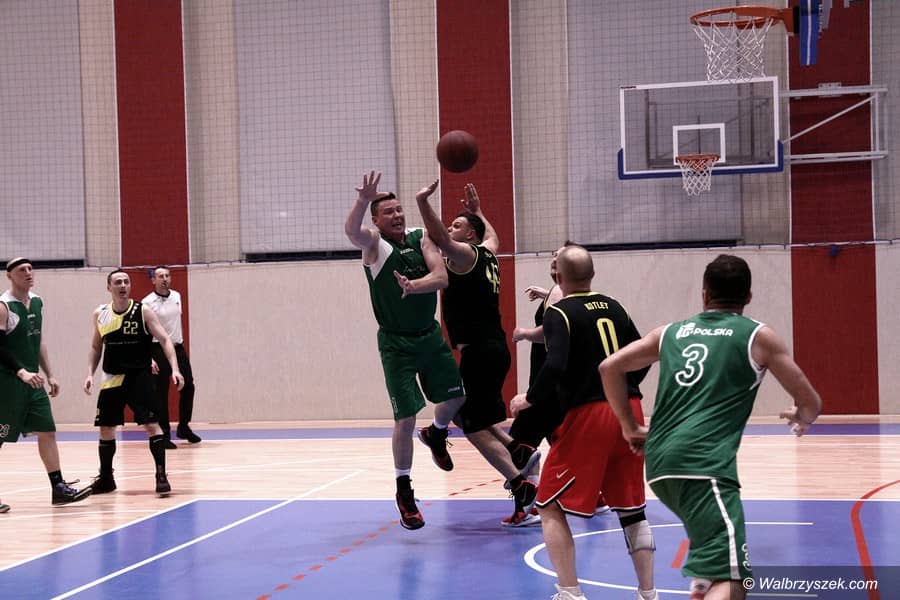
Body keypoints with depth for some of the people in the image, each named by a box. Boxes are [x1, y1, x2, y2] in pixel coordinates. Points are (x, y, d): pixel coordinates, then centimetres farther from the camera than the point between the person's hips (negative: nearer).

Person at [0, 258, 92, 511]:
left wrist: (49, 375, 16)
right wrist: (22, 372, -28)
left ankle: (59, 489, 10)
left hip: (32, 381, 8)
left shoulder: (37, 302, 11)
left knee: (47, 432, 6)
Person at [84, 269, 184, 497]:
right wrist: (90, 374, 3)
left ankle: (161, 475, -6)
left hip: (139, 375, -4)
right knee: (106, 428, 9)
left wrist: (174, 369, -22)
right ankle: (105, 478, 24)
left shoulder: (143, 312, -6)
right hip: (112, 378, 4)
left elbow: (164, 340, -10)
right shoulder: (100, 315, 4)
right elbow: (96, 347, 16)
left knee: (151, 424, -12)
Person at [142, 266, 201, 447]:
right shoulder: (147, 303, -11)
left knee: (188, 387, 6)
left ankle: (184, 427, 22)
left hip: (178, 348, 6)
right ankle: (164, 435, 2)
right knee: (160, 393, -4)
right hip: (158, 350, -6)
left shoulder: (177, 296, 8)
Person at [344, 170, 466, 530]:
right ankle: (403, 491, 8)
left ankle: (437, 434, 49)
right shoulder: (373, 243, -10)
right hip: (396, 342, -4)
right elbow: (351, 230, -34)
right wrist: (363, 200, -53)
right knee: (405, 418, -7)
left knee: (456, 397, 15)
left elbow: (441, 277, -13)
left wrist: (414, 285, -33)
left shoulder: (421, 238, 0)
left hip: (430, 335, 5)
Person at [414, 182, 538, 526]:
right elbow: (492, 236, 42)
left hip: (480, 352, -9)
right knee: (467, 415, 23)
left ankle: (521, 485, -13)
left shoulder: (465, 254, -7)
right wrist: (478, 212, 50)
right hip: (493, 349, 9)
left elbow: (441, 239, -28)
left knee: (474, 426, -7)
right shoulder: (487, 254, 17)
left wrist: (423, 202, -33)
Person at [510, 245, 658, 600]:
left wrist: (530, 399, -4)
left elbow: (556, 367, -20)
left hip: (587, 415, -6)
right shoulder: (613, 308, 13)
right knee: (631, 507, 17)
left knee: (550, 507, 5)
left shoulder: (559, 313, -5)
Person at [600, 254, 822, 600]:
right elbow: (811, 403, 15)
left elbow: (609, 367, 20)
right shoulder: (758, 336, 10)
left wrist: (630, 427, 29)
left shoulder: (672, 332, 21)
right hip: (703, 464, -6)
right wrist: (801, 420, 39)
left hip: (659, 462, 7)